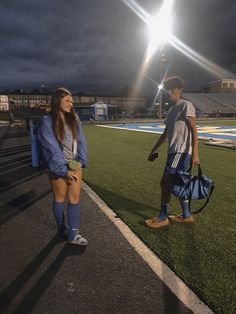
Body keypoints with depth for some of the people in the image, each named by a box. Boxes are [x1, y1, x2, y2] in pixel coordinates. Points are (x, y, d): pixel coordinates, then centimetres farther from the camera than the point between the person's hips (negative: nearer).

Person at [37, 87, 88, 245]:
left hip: (74, 166, 4)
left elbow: (81, 141, 2)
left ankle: (73, 234, 18)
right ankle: (62, 228, 35)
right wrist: (64, 170, -16)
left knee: (75, 198, 5)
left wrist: (81, 161, -9)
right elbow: (52, 149, -15)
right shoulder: (47, 122, -11)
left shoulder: (74, 119, 3)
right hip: (58, 168, -4)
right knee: (60, 198, 14)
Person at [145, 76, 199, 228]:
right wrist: (155, 149, 24)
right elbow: (166, 133, 24)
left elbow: (194, 130, -13)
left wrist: (195, 153, -20)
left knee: (165, 182, -8)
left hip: (181, 151, -9)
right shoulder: (172, 109, 20)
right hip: (174, 151, 9)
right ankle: (186, 215, 26)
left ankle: (162, 218, 6)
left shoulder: (186, 105, -7)